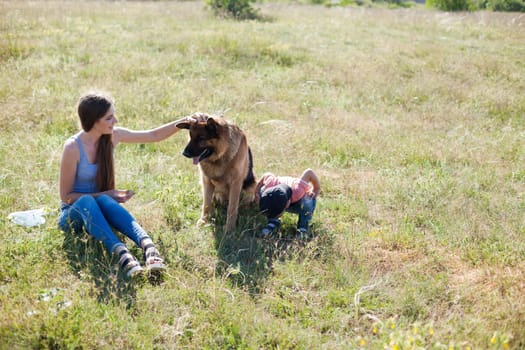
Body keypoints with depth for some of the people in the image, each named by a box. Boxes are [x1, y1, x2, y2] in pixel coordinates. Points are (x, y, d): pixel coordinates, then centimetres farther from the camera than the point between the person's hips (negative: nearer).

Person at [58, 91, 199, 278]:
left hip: (97, 210, 4)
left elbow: (153, 136, 3)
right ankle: (122, 254, -57)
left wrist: (184, 121, -9)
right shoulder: (73, 147, -21)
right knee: (87, 201, -38)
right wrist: (107, 195, -19)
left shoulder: (112, 136, -6)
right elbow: (66, 196, -13)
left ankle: (149, 247, -56)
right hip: (73, 214, -4)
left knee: (104, 201, -33)